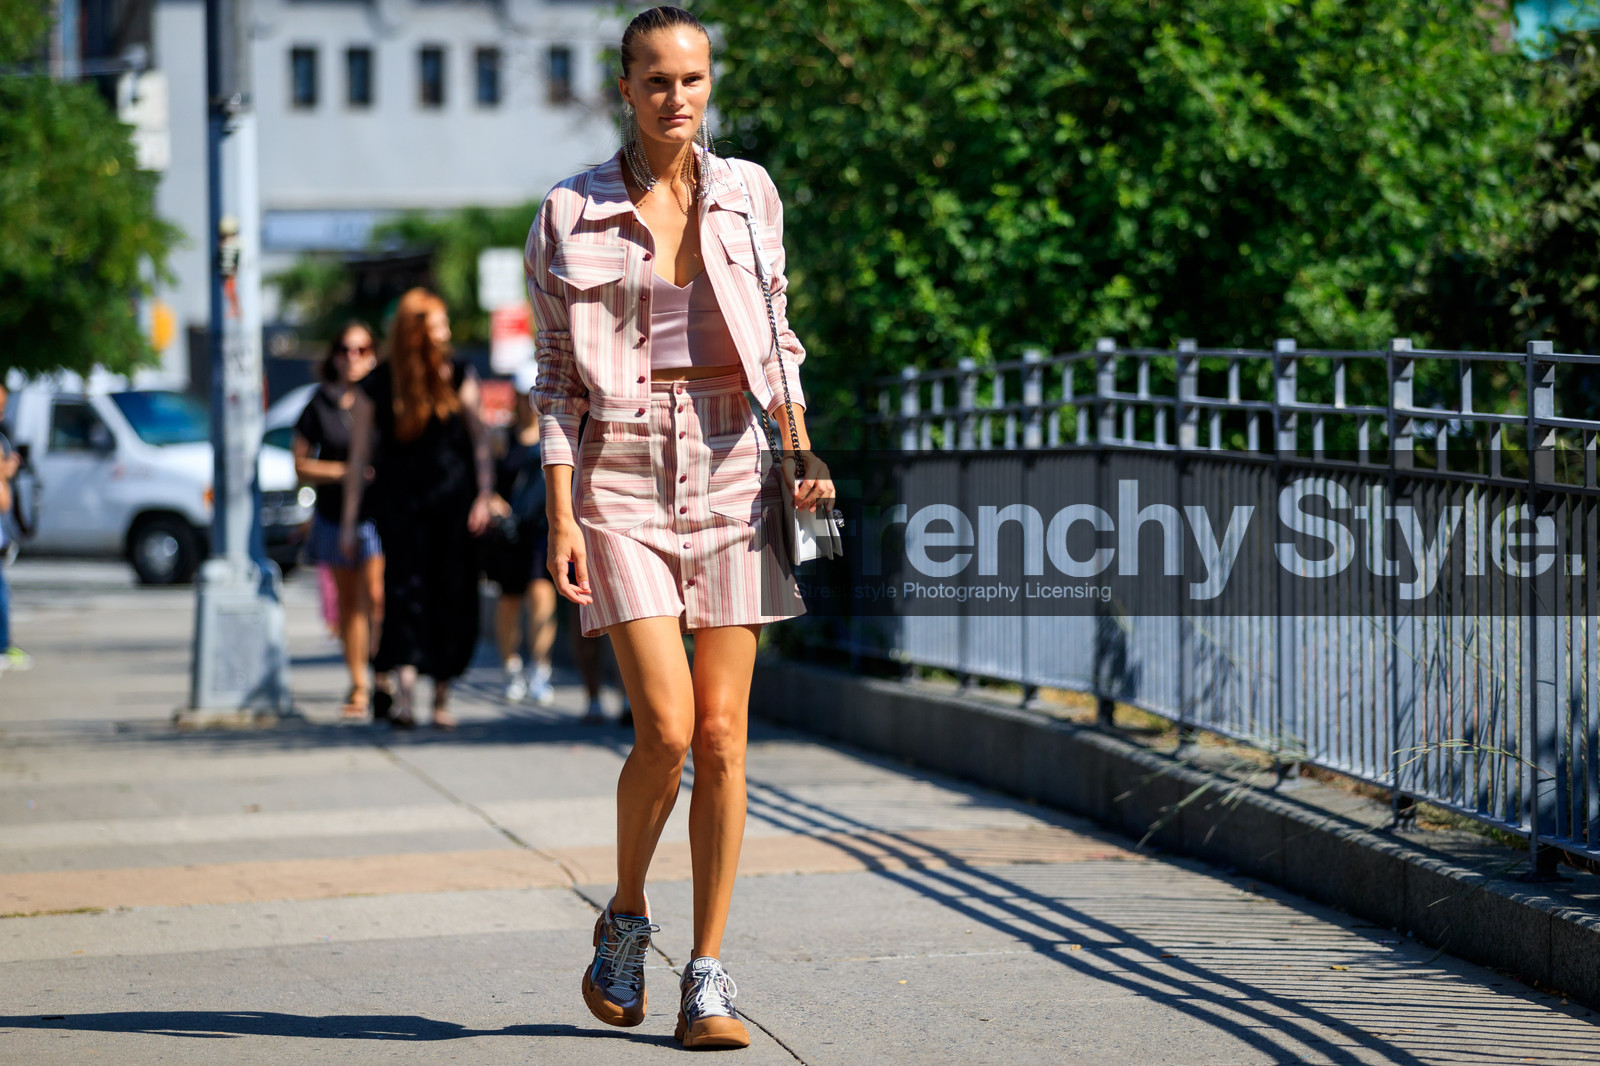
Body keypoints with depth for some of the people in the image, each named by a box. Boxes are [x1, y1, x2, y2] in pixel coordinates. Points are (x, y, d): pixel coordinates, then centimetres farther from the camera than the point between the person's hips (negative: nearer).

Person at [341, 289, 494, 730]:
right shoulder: (377, 385, -1)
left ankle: (441, 697, 16)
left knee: (451, 596, 4)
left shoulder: (457, 376, 4)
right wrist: (349, 520, 2)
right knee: (406, 591, -15)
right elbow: (358, 455, 2)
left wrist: (484, 494, -8)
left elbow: (479, 437, 4)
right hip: (399, 500, -2)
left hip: (453, 500, 2)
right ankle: (404, 694, -25)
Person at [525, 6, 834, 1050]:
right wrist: (562, 515, -6)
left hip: (728, 472, 2)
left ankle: (708, 973, 6)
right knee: (667, 728, -13)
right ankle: (626, 918, 14)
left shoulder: (749, 194, 8)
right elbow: (557, 376, 2)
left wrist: (802, 455, 2)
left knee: (723, 734, -1)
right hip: (621, 479, -2)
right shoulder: (572, 213, 1)